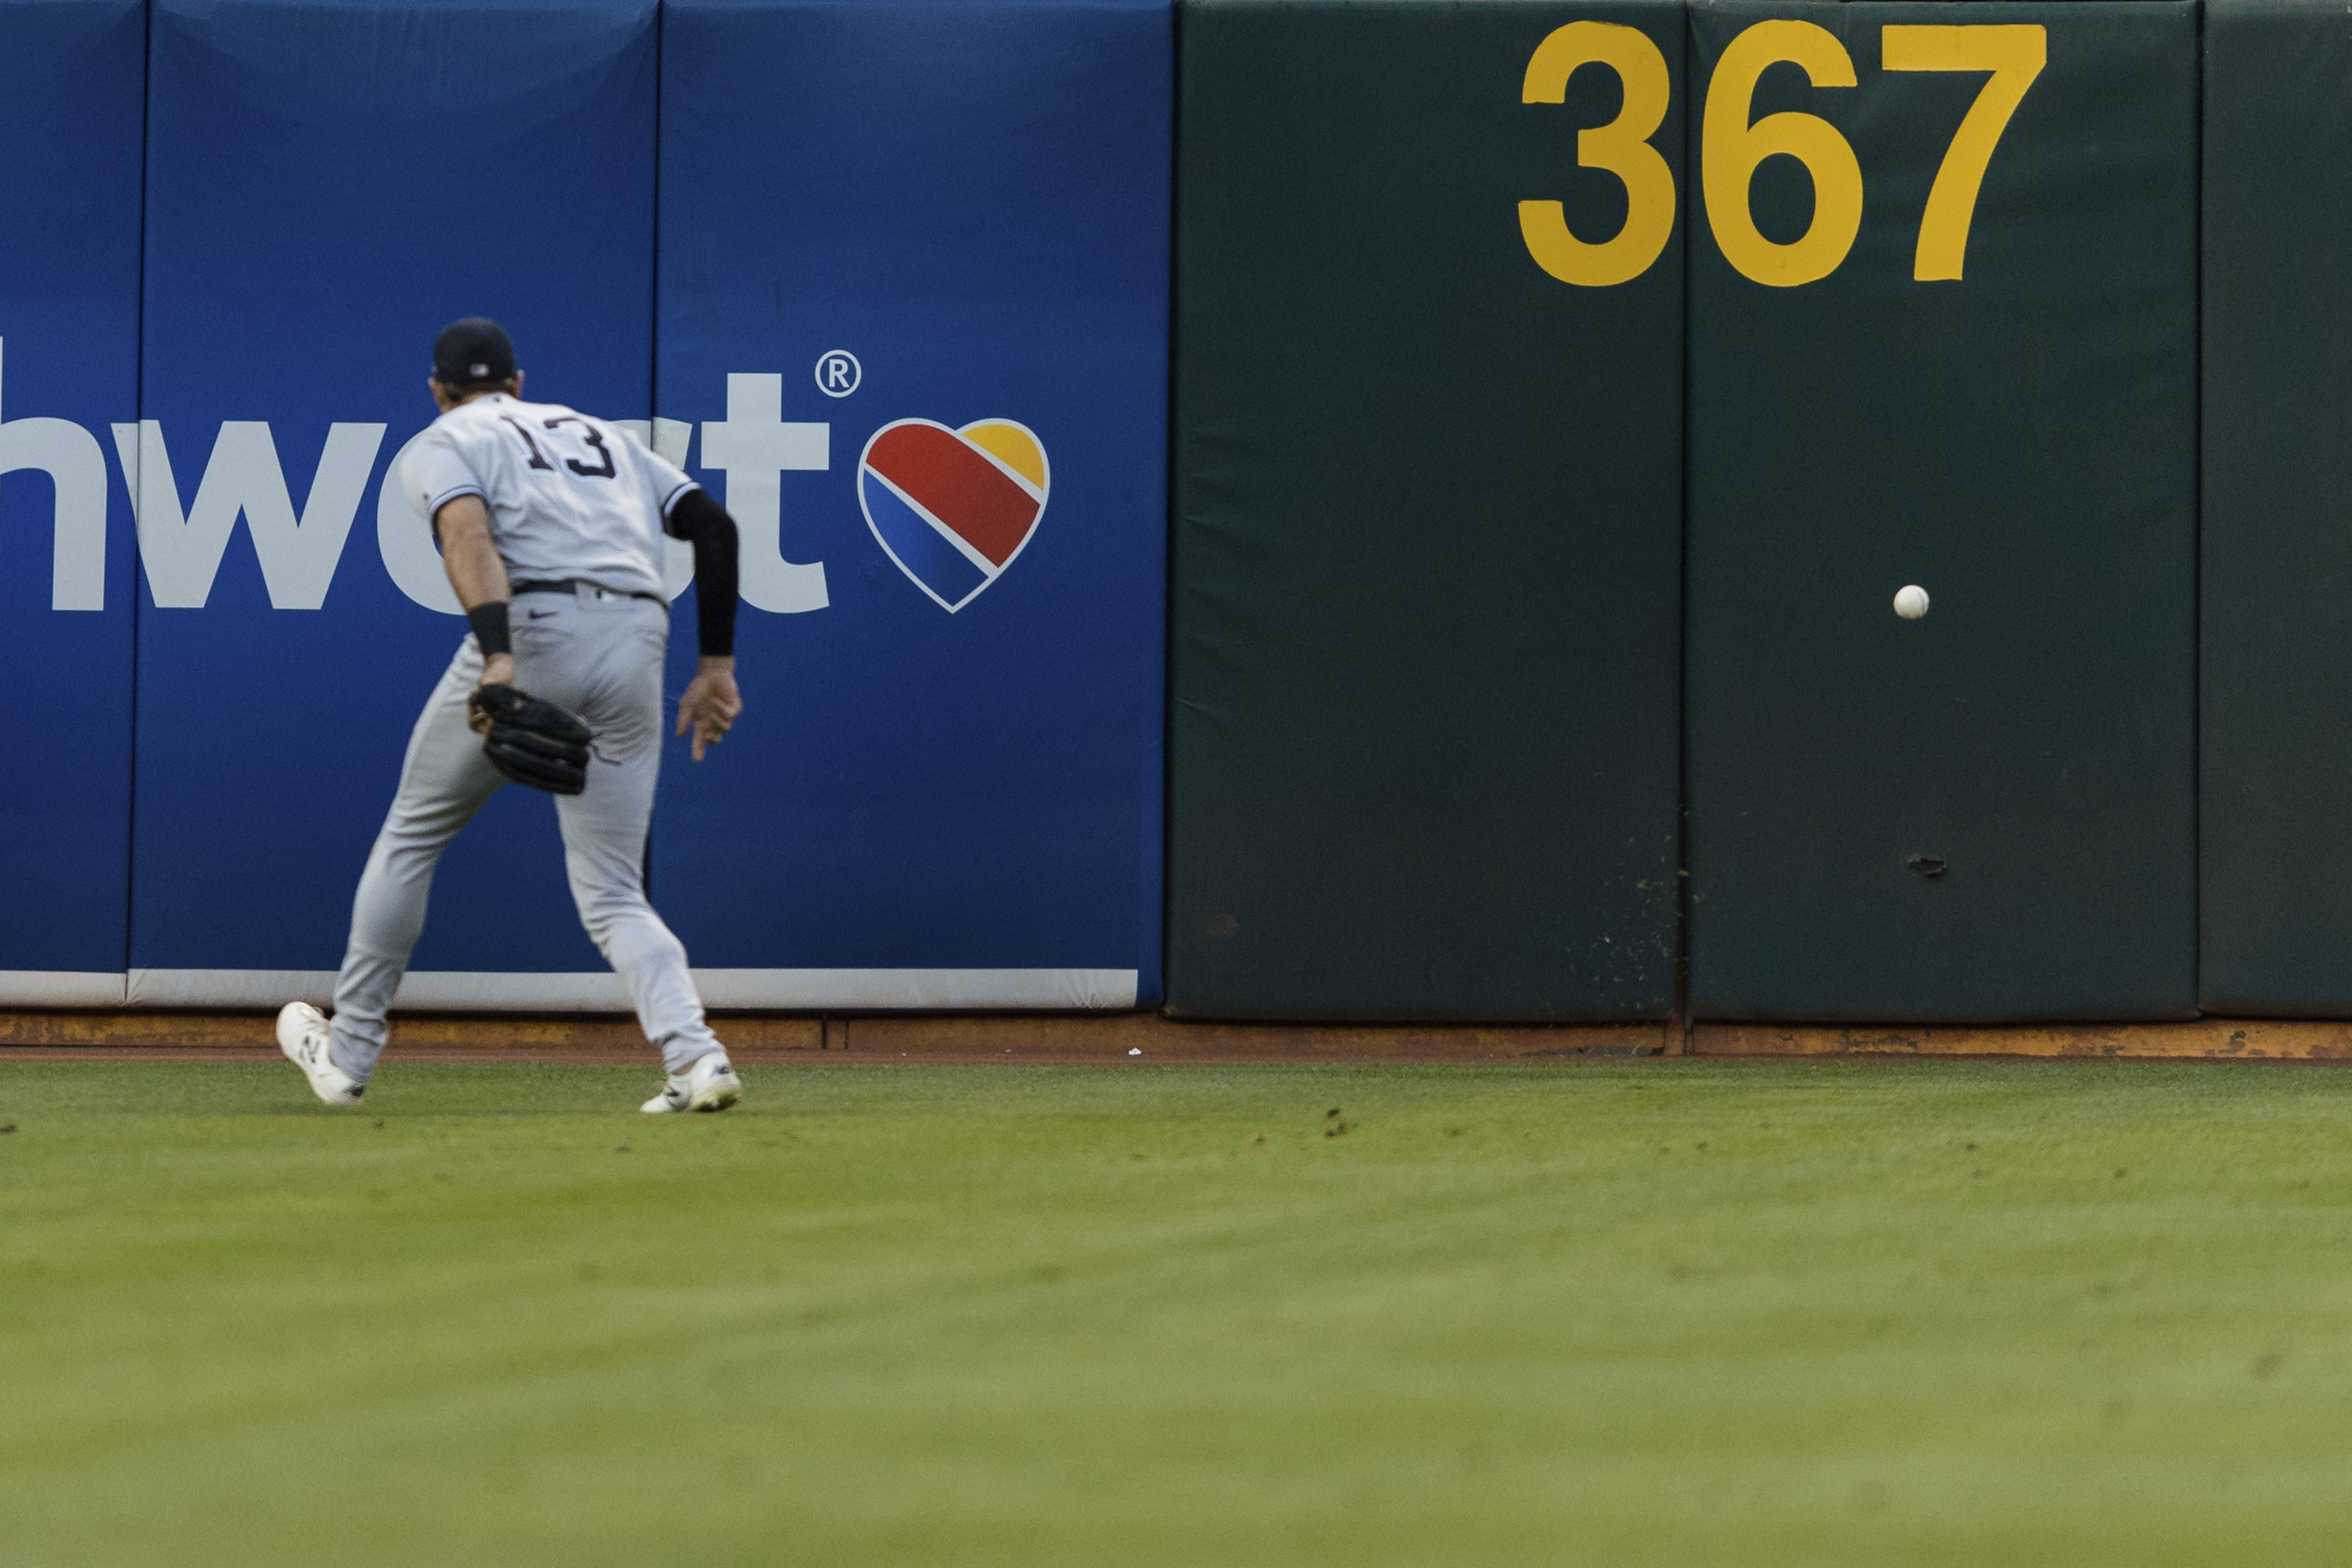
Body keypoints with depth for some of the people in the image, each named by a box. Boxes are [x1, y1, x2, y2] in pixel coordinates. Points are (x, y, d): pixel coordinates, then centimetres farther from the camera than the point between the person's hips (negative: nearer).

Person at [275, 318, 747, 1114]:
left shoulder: (442, 444, 13)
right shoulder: (607, 436, 30)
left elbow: (469, 533, -10)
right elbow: (714, 523, 18)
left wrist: (496, 659, -25)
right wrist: (716, 663, 16)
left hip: (533, 628, -4)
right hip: (638, 648, 4)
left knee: (412, 836, 17)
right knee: (613, 892, 8)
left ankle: (347, 1053, 24)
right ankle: (696, 1055, -17)